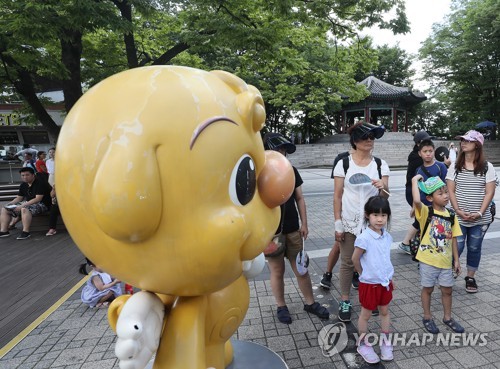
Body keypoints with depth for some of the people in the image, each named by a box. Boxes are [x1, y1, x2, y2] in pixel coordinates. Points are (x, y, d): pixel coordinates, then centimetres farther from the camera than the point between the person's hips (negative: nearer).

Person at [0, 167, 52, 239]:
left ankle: (26, 232, -35)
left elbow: (38, 199, -22)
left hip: (42, 204, -9)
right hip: (27, 204, 9)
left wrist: (22, 205, -26)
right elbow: (19, 198, 17)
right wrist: (10, 204, -3)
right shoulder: (23, 185, 12)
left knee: (24, 209, -38)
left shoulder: (40, 183, -14)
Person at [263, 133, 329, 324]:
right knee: (277, 271, 11)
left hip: (293, 230, 4)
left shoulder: (291, 171, 2)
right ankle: (281, 306, 32)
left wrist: (304, 223, 6)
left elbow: (299, 198, 9)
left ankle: (310, 303, 34)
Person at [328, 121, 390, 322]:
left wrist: (383, 187, -25)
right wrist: (338, 224, -7)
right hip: (349, 222, -2)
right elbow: (337, 196, -5)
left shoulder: (380, 164, 0)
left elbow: (385, 197, -1)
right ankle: (345, 302, 24)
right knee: (347, 263, 8)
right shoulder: (343, 164, -6)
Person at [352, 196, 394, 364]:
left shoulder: (387, 236, -3)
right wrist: (365, 274, 0)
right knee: (366, 314, 12)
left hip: (386, 281, 6)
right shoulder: (364, 238, -25)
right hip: (369, 283, -6)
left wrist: (388, 276, 9)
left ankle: (385, 342, 41)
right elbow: (355, 259, -14)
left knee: (385, 312, 21)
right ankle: (363, 344, 31)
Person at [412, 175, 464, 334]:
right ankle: (427, 317, 30)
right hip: (428, 260, -4)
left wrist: (456, 260, 8)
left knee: (447, 290, 17)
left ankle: (447, 317, 39)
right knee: (428, 289, 12)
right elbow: (416, 201, -37)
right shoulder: (426, 212, -14)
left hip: (445, 260, 4)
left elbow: (453, 239, 7)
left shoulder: (451, 216, 1)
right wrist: (415, 180, -26)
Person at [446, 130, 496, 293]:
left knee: (474, 248, 11)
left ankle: (470, 277, 26)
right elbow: (450, 191, -1)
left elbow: (489, 192, -4)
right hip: (458, 217, 0)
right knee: (456, 247, -1)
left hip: (480, 219, 0)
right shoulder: (455, 167, 2)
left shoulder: (487, 167, 0)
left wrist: (479, 213, -13)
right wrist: (458, 210, -12)